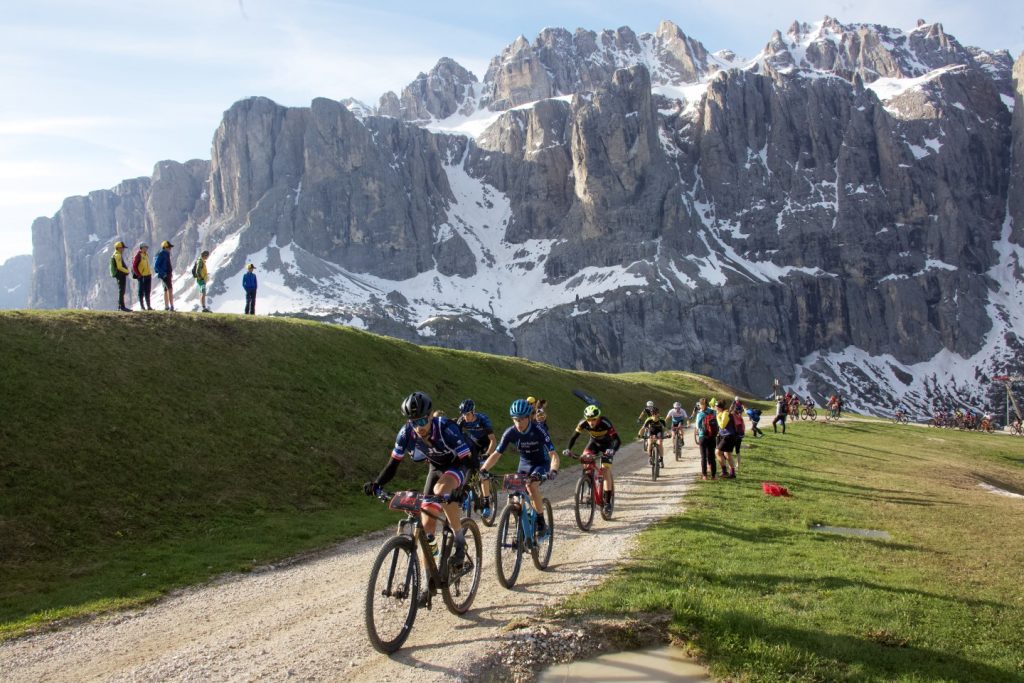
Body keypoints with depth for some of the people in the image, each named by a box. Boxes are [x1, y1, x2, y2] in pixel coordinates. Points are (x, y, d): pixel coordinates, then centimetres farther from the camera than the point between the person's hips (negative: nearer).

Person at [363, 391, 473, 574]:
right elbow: (394, 463, -13)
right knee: (427, 526, -4)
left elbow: (467, 461, -36)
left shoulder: (446, 428, -34)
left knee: (441, 490, -38)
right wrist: (376, 484, -29)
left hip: (456, 466, -4)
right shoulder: (406, 433, -22)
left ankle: (460, 541, -20)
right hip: (435, 468, 4)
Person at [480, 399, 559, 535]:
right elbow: (497, 454, -17)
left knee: (532, 485, -29)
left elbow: (553, 454, -31)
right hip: (524, 464, 4)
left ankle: (541, 522, -16)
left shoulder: (538, 431, -27)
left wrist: (553, 471, -50)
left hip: (541, 464, -4)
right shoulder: (510, 433, -18)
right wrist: (483, 469, -32)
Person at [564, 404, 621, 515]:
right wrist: (568, 449, -36)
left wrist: (612, 450, -56)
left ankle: (607, 502, -12)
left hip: (607, 444, -3)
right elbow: (574, 436, -19)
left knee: (605, 470, -17)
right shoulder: (583, 423, -26)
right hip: (594, 442, 3)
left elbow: (618, 440, -37)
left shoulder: (605, 423, -35)